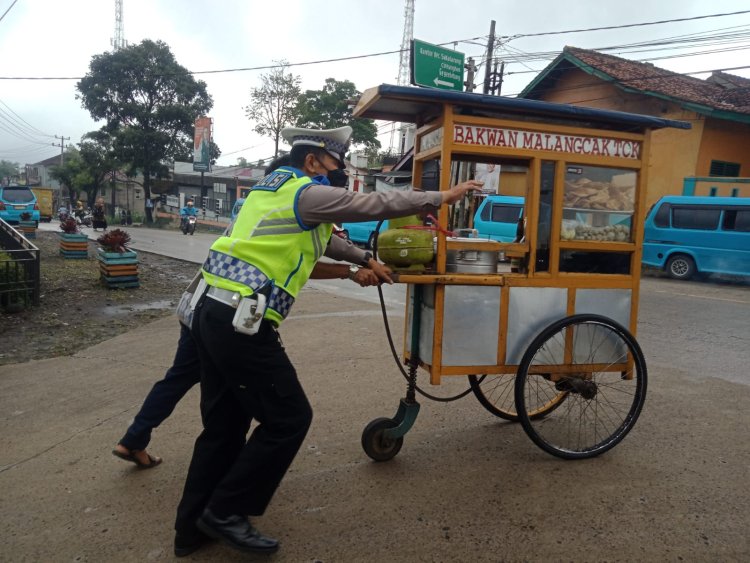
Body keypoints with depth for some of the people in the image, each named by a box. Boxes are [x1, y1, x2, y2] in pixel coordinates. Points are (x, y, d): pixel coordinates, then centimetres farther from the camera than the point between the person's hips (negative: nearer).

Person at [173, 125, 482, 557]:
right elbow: (377, 204, -4)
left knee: (225, 424, 17)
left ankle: (195, 525, 29)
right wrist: (442, 197, 6)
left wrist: (366, 260, 34)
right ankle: (225, 512, 13)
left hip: (214, 313, 10)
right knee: (288, 418, 2)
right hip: (242, 323, -10)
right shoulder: (308, 193, -7)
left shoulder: (276, 187, 21)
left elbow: (323, 236, 31)